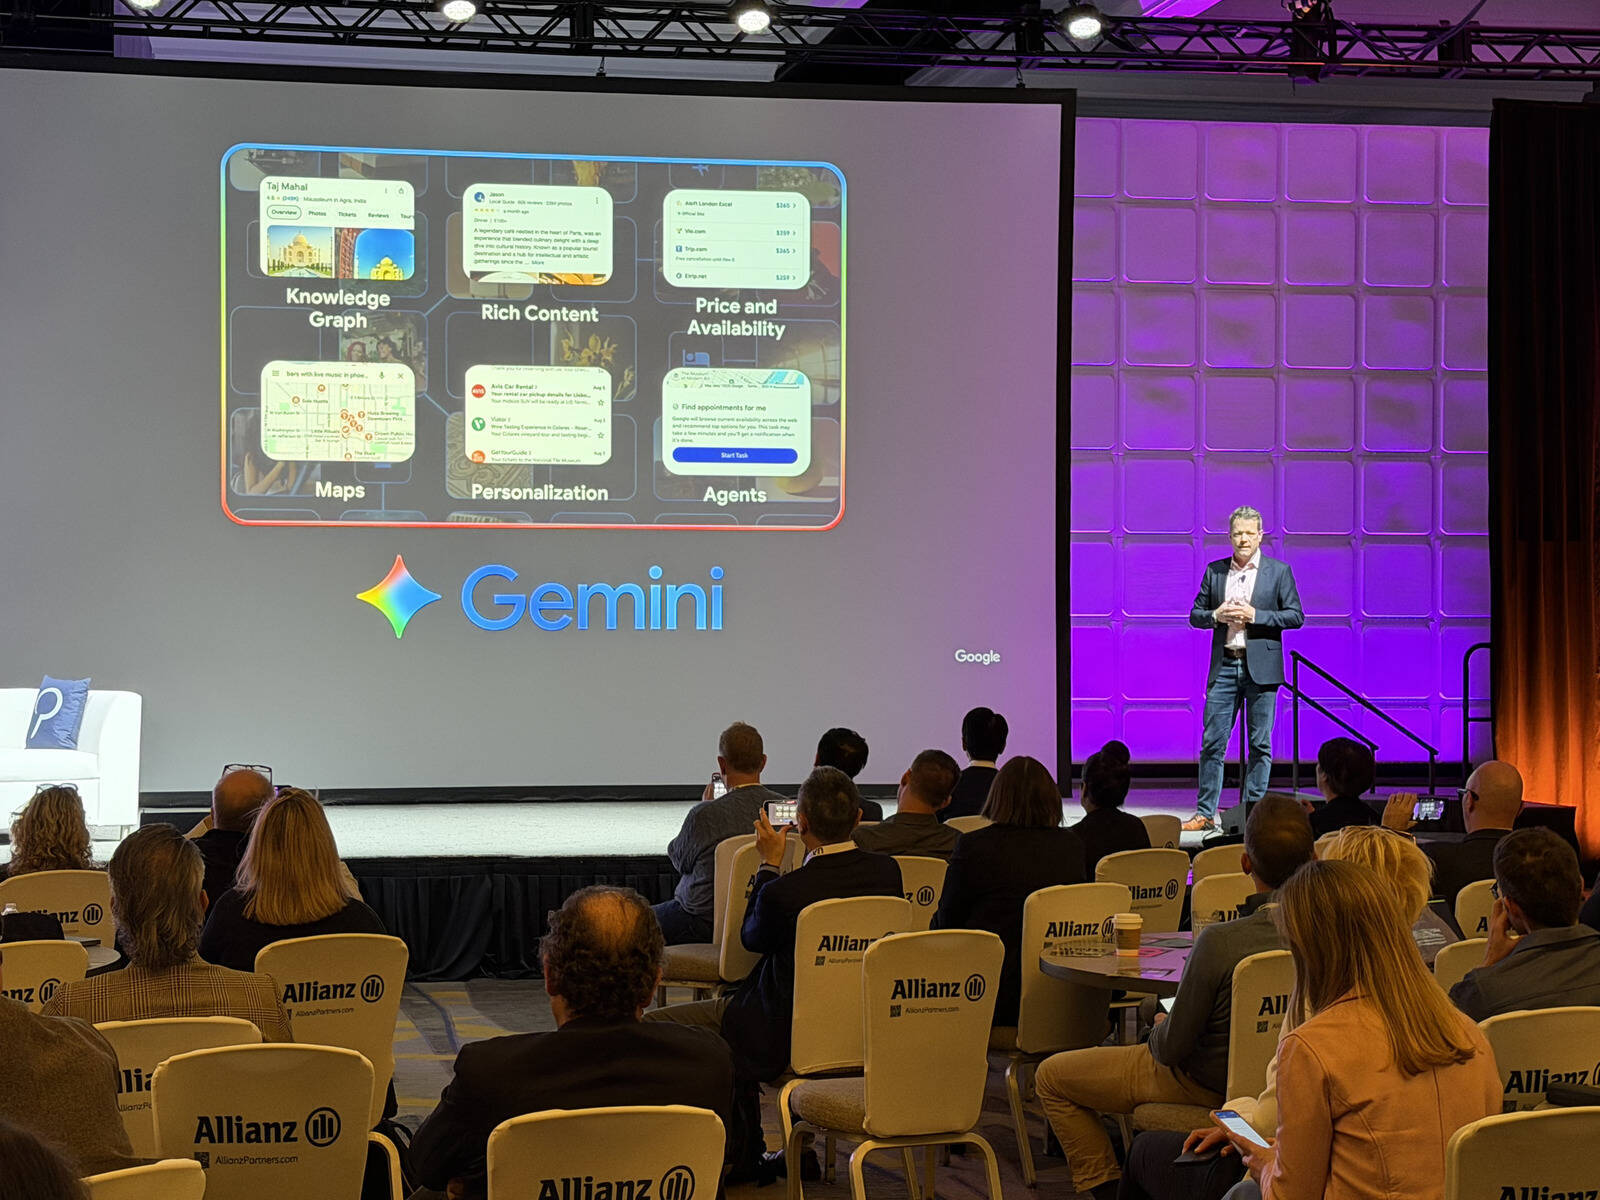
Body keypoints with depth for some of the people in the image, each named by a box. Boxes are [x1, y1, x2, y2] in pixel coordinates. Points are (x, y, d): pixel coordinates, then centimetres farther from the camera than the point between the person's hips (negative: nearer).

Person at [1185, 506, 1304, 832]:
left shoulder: (1279, 571, 3)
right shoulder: (1214, 571, 10)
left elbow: (1296, 616, -2)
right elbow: (1195, 615, 13)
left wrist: (1254, 615, -13)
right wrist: (1216, 615, -9)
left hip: (1261, 667, -2)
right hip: (1223, 666, 2)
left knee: (1260, 744, 2)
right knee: (1212, 742, -1)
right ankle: (1205, 813, 3)